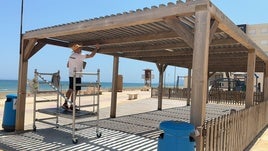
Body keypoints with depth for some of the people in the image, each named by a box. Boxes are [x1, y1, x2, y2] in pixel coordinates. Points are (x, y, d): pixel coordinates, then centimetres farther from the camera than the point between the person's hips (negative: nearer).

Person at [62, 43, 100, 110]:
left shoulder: (71, 56, 10)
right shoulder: (79, 56, -15)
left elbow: (67, 65, 19)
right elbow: (91, 55, -16)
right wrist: (97, 48, -5)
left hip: (71, 75, 8)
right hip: (76, 76, -8)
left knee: (70, 90, 14)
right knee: (74, 91, 0)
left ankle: (65, 103, 16)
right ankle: (72, 105, 7)